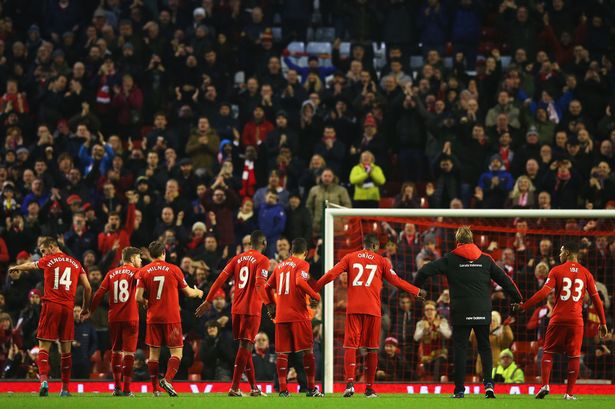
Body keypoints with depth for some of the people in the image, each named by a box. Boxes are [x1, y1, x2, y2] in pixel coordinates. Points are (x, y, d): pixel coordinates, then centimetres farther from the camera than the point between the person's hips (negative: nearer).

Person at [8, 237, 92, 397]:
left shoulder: (48, 261, 5)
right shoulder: (76, 263, 13)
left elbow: (29, 266, 24)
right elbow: (87, 287, 10)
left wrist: (15, 268, 45)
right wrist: (86, 308, 23)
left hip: (51, 306, -3)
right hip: (68, 308, 3)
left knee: (44, 346, -3)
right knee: (66, 349, 8)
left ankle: (44, 380, -24)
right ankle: (65, 388, 9)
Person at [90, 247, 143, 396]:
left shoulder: (112, 274, 11)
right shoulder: (135, 272, 0)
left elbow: (99, 294, 7)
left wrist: (91, 311, 14)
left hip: (114, 318, 4)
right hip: (131, 317, -4)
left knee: (116, 351, 14)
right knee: (129, 352, -2)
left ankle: (117, 387, 13)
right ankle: (126, 389, -6)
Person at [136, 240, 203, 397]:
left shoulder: (143, 272, 1)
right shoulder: (174, 269, -1)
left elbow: (138, 297, -5)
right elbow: (188, 292, 7)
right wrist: (198, 292, 30)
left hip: (153, 318, 2)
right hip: (172, 318, -2)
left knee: (154, 353, 7)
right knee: (176, 352, 2)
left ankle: (155, 389, 5)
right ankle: (167, 380, -20)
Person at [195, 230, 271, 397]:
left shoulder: (238, 258, 12)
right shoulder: (262, 260, -6)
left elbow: (221, 279, 9)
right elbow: (260, 285, -19)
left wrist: (208, 301, 12)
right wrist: (269, 303, -17)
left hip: (236, 309, 6)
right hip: (252, 309, -6)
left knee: (245, 347, 12)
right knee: (245, 347, -7)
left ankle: (254, 388, 18)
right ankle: (234, 388, -13)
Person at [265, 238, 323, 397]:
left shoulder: (280, 266, 16)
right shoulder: (302, 264, -2)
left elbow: (268, 287, 17)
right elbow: (300, 282, -20)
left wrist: (271, 306, 28)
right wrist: (315, 296, -10)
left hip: (281, 316, 5)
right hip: (299, 315, -5)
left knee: (282, 353, 5)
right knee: (307, 351, 1)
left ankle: (283, 389, -1)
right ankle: (311, 388, -1)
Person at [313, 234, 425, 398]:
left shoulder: (350, 258, 11)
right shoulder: (381, 261, 9)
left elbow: (331, 274, 4)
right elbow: (396, 281, 9)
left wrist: (314, 289, 11)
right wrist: (417, 292, 20)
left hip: (353, 309, 1)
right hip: (373, 309, -1)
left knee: (350, 345, -2)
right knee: (372, 348, 6)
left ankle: (349, 382, -21)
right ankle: (369, 388, 8)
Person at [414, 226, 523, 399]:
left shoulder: (450, 259, 0)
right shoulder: (485, 259, 7)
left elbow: (425, 270, -4)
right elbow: (504, 279, 9)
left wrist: (416, 287, 12)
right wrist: (518, 299, 18)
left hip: (460, 313, -2)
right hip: (482, 312, 2)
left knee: (460, 349, 3)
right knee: (485, 347, 14)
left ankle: (459, 390, 1)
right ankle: (488, 383, -3)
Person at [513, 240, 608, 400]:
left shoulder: (557, 271, -1)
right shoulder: (586, 273, 6)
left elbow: (544, 292, -11)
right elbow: (596, 299, 7)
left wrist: (524, 306, -8)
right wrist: (603, 323, 13)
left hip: (558, 319, -1)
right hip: (576, 321, 1)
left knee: (548, 352, 9)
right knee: (574, 356, 6)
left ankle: (545, 385, -7)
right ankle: (569, 393, 3)